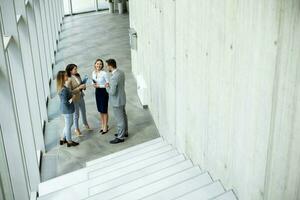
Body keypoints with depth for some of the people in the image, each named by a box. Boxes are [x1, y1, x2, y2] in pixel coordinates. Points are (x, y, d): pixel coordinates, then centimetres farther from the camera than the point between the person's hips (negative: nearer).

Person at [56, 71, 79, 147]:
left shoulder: (61, 87, 2)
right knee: (68, 125, 9)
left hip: (65, 110, 9)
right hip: (67, 110, -9)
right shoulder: (64, 89, -28)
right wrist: (72, 99, -17)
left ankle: (63, 139, 36)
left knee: (68, 124, 24)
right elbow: (65, 102, -29)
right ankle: (69, 142, 26)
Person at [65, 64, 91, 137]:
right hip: (75, 99, -7)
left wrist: (83, 86, -9)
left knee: (83, 111, 25)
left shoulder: (77, 76, -4)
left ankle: (85, 124, 50)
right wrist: (79, 87, -27)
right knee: (76, 115, 11)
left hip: (81, 97, 7)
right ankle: (77, 129, 31)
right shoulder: (69, 80, -24)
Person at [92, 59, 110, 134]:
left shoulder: (104, 73, -17)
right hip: (97, 92, 6)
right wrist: (94, 84, -7)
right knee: (100, 110, 15)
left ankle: (105, 127, 14)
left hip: (104, 92, -6)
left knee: (104, 110, 2)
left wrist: (99, 86, -20)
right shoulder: (94, 72, 3)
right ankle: (102, 125, 28)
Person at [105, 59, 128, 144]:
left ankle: (120, 137, 17)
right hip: (122, 98, 9)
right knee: (123, 116, 22)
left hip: (117, 101, -9)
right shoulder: (121, 72, -1)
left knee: (120, 119, 4)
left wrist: (107, 87, -11)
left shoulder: (114, 77, -30)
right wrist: (110, 85, 3)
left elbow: (112, 92, -28)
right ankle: (124, 132, 39)